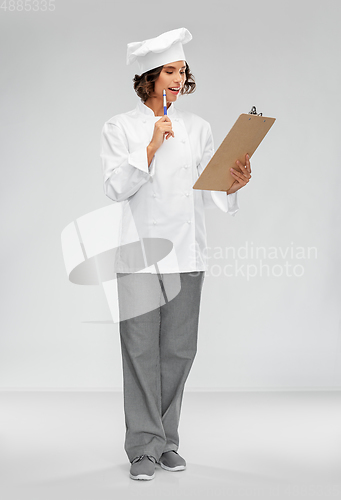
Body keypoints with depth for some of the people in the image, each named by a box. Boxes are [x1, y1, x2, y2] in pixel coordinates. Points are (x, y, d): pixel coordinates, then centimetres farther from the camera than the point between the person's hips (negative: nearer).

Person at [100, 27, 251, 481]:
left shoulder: (197, 128, 12)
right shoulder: (120, 127, 3)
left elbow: (208, 191, 11)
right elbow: (115, 188, -6)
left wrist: (233, 185, -10)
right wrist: (153, 147, -13)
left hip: (186, 252, 3)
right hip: (140, 252, -3)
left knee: (179, 350, 5)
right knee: (142, 350, -4)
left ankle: (167, 440, 18)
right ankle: (144, 447, 4)